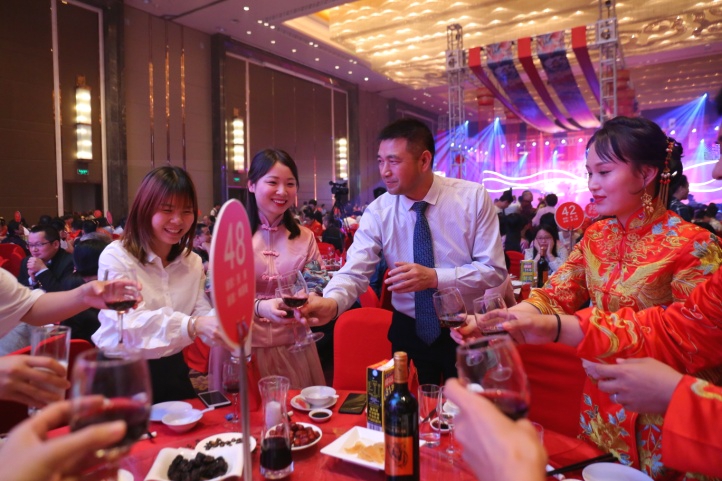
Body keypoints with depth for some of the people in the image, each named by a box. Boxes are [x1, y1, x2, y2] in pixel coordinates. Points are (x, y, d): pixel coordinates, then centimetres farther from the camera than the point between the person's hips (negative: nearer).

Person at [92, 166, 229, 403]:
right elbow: (131, 323, -28)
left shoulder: (193, 262, 5)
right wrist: (192, 325, -44)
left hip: (171, 371, 5)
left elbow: (202, 317, -4)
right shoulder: (116, 257, -13)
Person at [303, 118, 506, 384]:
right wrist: (332, 302, -41)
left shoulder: (473, 197, -13)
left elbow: (494, 270, -14)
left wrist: (434, 277, -28)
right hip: (409, 331, 1)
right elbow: (355, 271, -19)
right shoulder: (378, 212, -10)